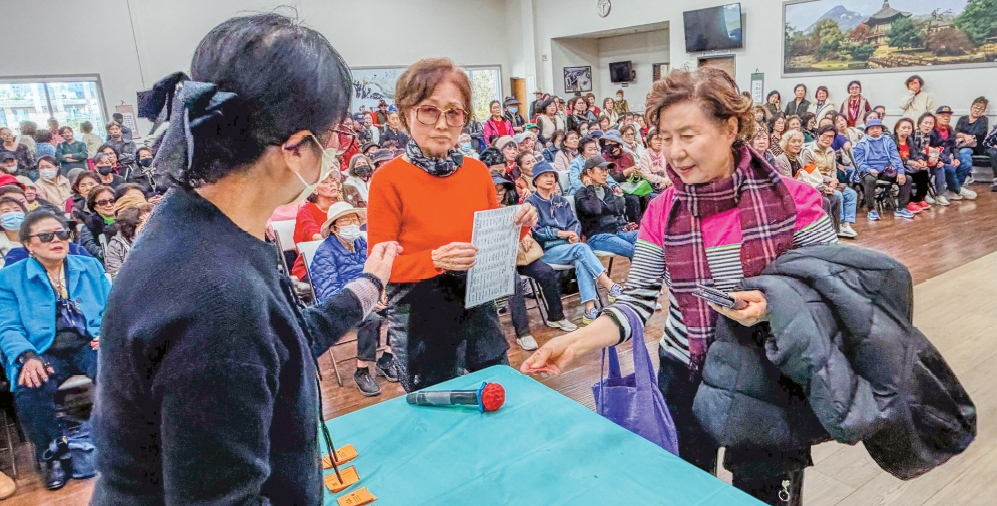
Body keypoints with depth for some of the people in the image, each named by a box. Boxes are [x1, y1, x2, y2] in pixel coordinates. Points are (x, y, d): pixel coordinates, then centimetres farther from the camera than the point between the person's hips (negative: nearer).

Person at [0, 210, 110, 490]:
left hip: (89, 345, 1)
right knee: (29, 390, -33)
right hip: (43, 352, 0)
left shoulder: (90, 267, 15)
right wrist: (27, 357, -19)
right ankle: (52, 454, -5)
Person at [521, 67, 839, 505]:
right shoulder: (661, 214, -6)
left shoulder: (793, 199, -12)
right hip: (686, 376, 2)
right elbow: (635, 304, -7)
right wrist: (575, 342, -22)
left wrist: (775, 305, -26)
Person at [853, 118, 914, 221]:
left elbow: (896, 157, 4)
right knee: (870, 179, -38)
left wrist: (901, 172, -12)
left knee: (907, 178, -15)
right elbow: (859, 162, -5)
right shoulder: (862, 144, 4)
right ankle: (871, 210, -25)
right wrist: (869, 170, -26)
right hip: (869, 171, -4)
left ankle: (901, 208, -3)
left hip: (887, 171, 4)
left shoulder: (888, 140, 14)